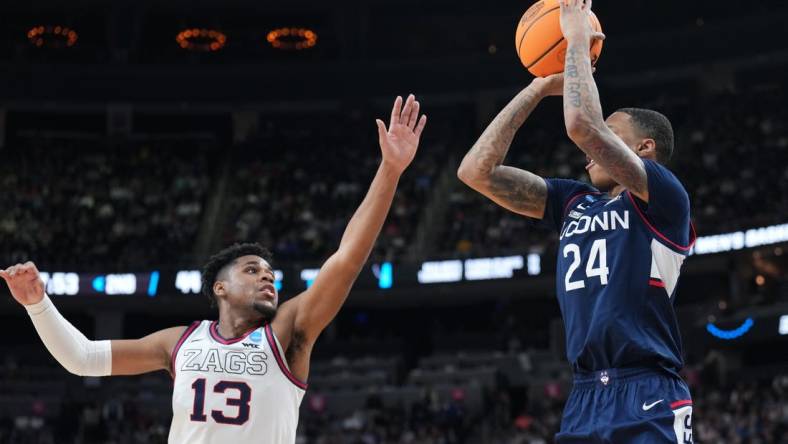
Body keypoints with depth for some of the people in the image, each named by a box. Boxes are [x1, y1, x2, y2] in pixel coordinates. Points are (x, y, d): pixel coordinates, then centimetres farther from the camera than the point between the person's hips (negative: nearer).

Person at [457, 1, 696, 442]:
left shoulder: (666, 199, -2)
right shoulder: (574, 202, 16)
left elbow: (583, 124, -17)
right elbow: (476, 171, 10)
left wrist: (578, 37, -3)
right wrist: (540, 87, 13)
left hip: (649, 405, -6)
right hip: (584, 402, 6)